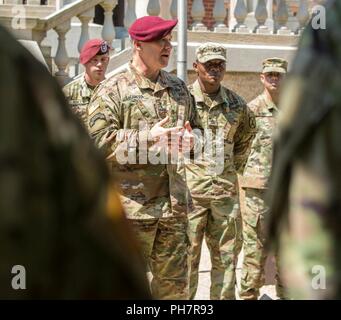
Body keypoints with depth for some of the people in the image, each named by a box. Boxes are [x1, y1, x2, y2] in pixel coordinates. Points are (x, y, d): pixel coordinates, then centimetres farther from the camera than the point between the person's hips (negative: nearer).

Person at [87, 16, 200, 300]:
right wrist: (149, 138, -21)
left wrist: (189, 140, 2)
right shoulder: (113, 90, -4)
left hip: (174, 203, 6)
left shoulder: (178, 88, 16)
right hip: (131, 205, -6)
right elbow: (97, 140, -14)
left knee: (174, 282, 11)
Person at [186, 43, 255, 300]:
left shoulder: (236, 103, 9)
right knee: (187, 255, -1)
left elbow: (246, 136, 26)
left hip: (226, 190, 4)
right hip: (189, 190, -4)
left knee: (227, 255, 8)